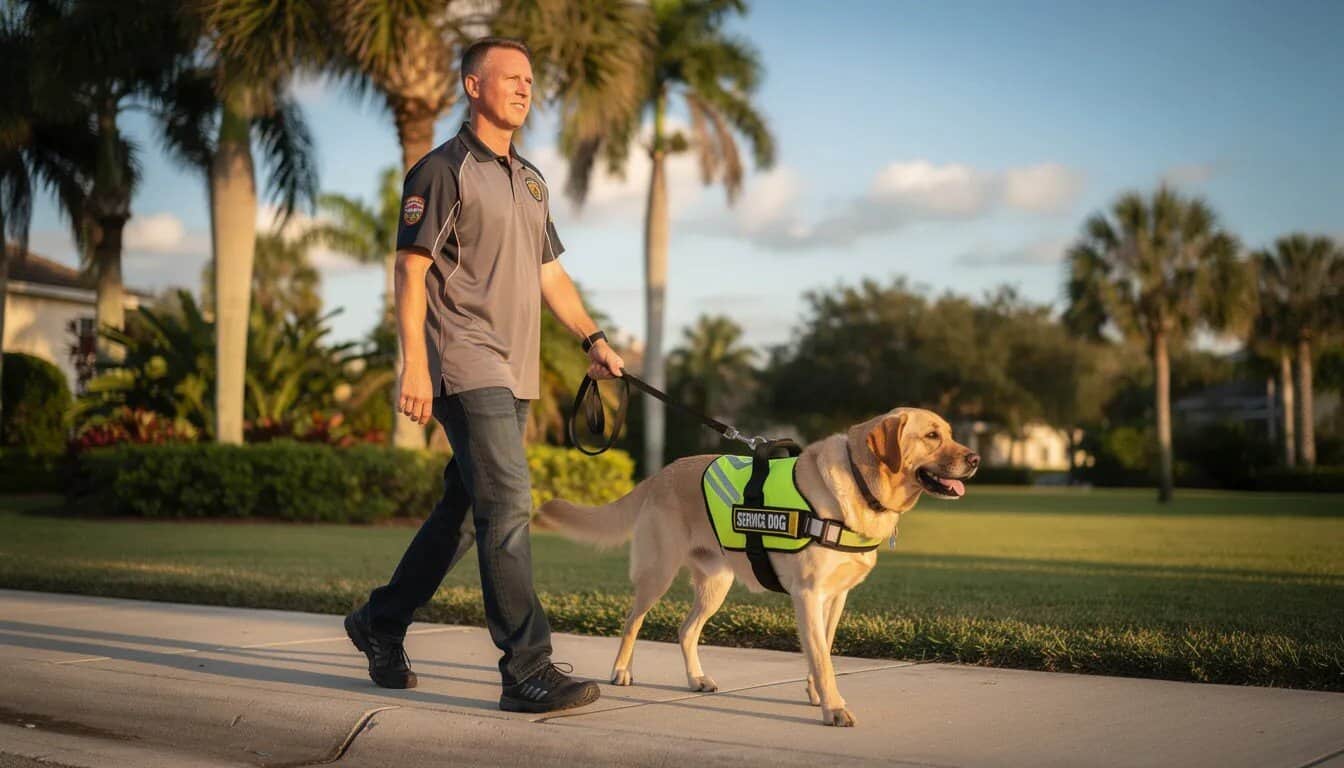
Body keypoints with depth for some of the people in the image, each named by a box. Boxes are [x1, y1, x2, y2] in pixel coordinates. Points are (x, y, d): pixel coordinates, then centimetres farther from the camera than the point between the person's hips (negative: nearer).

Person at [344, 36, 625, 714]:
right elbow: (411, 271, -8)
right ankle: (526, 668, -14)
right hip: (465, 365, -8)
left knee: (463, 509, 13)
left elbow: (550, 273, 24)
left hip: (515, 373, 8)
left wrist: (592, 341, 14)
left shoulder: (531, 181, 20)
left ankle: (381, 623, 28)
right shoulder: (443, 170, -3)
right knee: (507, 501, -15)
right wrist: (414, 365, -16)